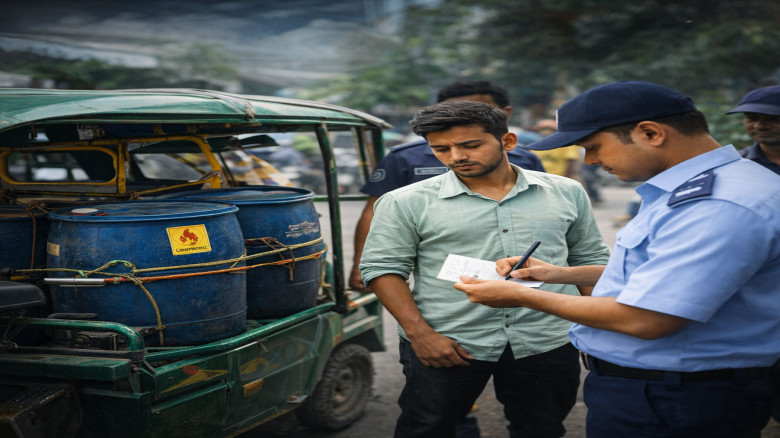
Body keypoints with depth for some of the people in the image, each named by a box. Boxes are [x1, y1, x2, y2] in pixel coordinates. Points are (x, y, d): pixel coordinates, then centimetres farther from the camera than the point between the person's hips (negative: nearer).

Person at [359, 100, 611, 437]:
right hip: (444, 346, -1)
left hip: (547, 344, 2)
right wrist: (420, 334, -13)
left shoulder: (566, 193, 5)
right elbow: (383, 268, -5)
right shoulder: (407, 203, -4)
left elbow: (591, 260, 11)